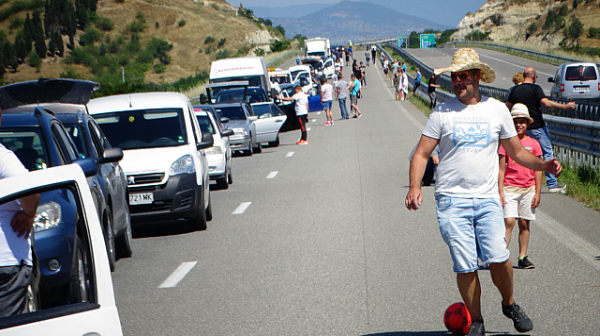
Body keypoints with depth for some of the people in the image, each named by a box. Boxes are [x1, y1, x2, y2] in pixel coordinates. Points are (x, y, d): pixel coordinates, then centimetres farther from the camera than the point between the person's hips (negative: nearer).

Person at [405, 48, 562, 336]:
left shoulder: (497, 110, 8)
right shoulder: (442, 113, 2)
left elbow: (517, 152, 17)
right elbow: (421, 154, 3)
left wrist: (542, 165, -1)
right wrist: (415, 186, -13)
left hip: (487, 198, 1)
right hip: (452, 199, -1)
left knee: (498, 258, -13)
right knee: (465, 266, -4)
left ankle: (509, 304, 15)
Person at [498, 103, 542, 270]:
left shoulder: (533, 144, 6)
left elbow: (538, 170, 8)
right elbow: (501, 169, 2)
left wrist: (537, 193, 3)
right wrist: (500, 192, -4)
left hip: (529, 189, 2)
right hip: (510, 187, -2)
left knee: (524, 223, 4)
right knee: (509, 221, -12)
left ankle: (523, 258, 10)